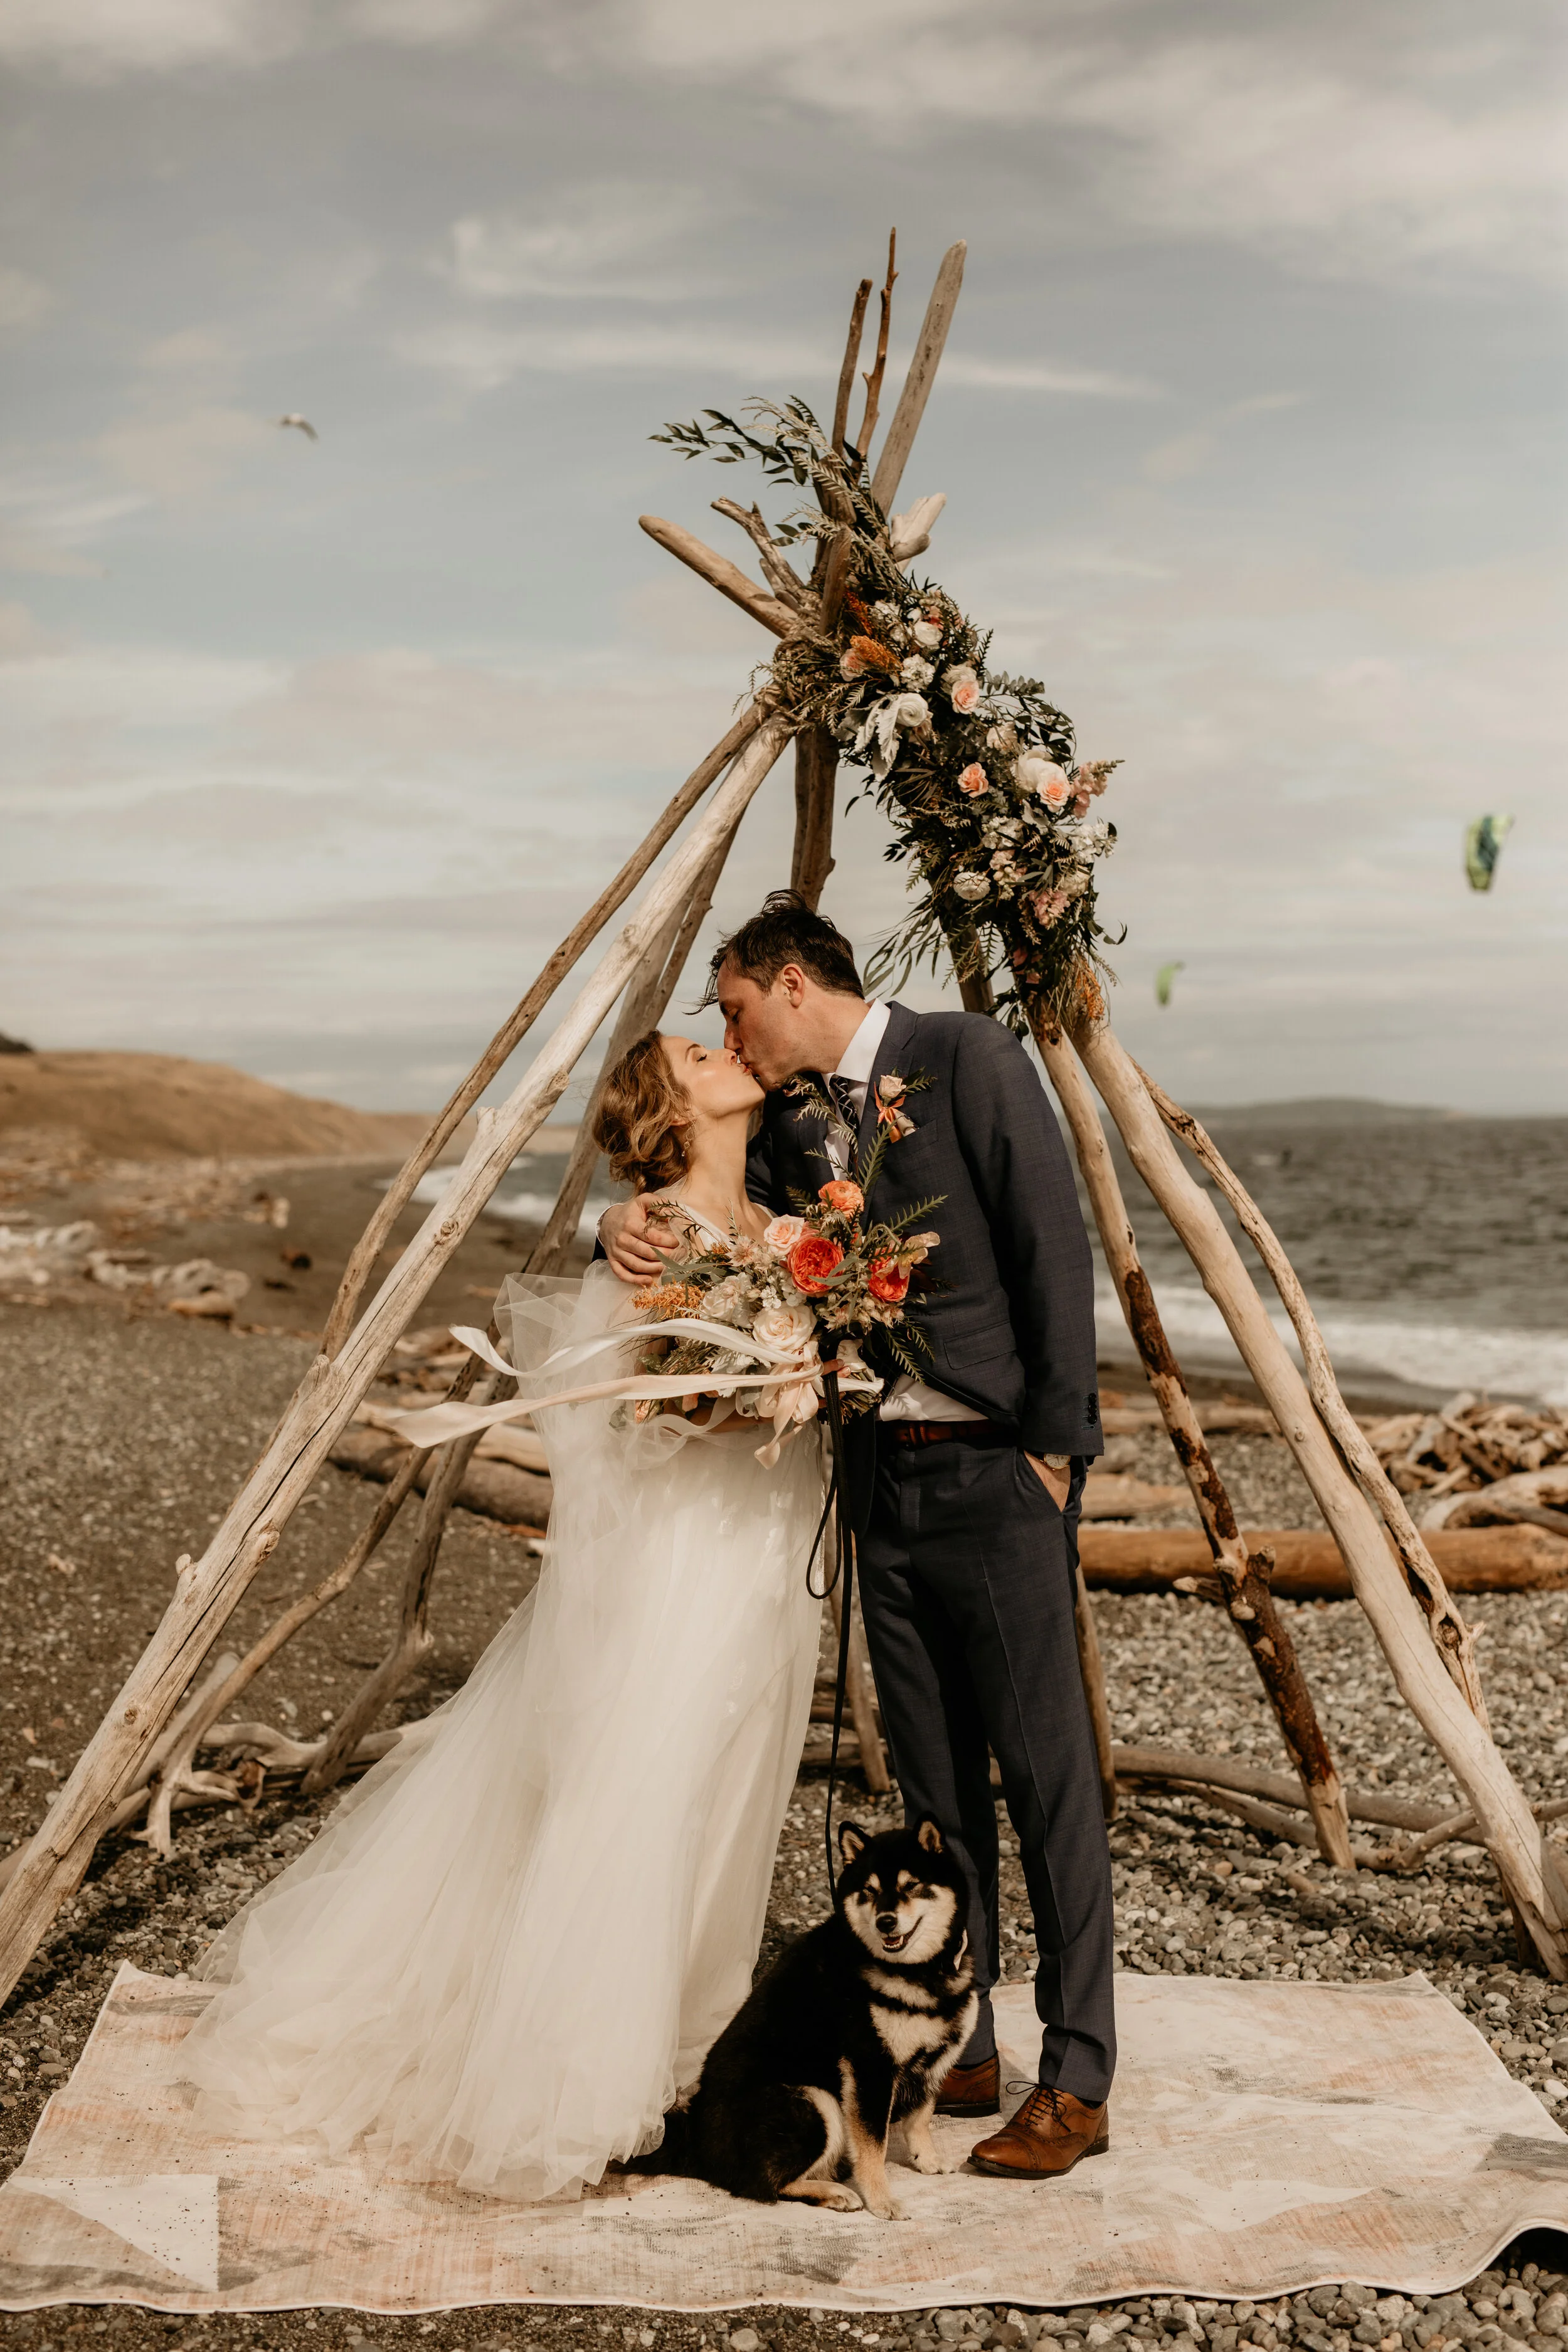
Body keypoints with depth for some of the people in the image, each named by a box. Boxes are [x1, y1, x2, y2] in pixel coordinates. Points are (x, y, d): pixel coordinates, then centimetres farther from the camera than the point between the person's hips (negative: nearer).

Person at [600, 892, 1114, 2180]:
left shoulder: (967, 1058, -7)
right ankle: (958, 2049, 23)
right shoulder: (793, 1120, 13)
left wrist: (1054, 1442, -13)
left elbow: (1055, 1247, -11)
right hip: (884, 1479, 7)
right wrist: (627, 1224, -5)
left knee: (1045, 1770, -3)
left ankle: (1077, 2083, 6)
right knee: (934, 1782, 12)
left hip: (996, 1469, -7)